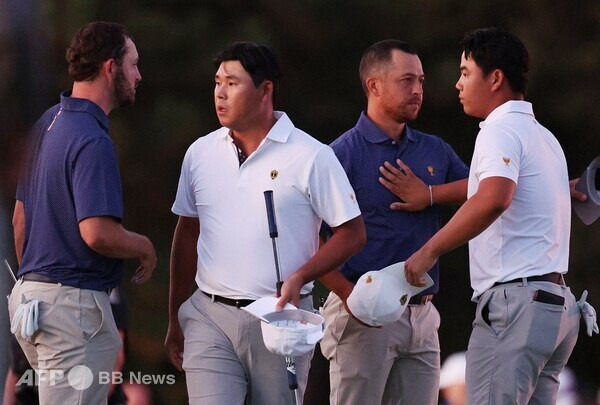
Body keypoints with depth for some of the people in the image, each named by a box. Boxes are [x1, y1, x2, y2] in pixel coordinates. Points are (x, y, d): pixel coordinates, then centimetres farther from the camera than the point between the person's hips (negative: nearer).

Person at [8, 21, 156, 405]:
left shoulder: (49, 122, 13)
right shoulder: (93, 141, -18)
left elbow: (20, 217, 20)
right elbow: (98, 232, -27)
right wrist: (145, 247, -8)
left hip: (32, 291, 10)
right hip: (74, 302, -10)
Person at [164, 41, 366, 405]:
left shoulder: (311, 157, -5)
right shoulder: (201, 153, 8)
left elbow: (352, 234, -2)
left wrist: (299, 277, -17)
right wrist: (175, 319, 17)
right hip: (209, 318, 3)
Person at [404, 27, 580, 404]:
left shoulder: (501, 129, -9)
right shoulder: (543, 136, 22)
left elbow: (494, 199, -27)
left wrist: (430, 250, -21)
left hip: (514, 301, -10)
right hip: (557, 301, 10)